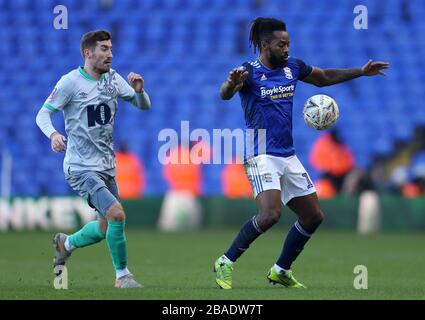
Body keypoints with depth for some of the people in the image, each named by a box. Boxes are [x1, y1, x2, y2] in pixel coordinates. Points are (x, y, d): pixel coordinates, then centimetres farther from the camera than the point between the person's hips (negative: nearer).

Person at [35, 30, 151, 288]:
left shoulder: (113, 79, 7)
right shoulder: (71, 82, -10)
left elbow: (144, 105, 10)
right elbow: (43, 114, -8)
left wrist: (139, 90, -13)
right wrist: (53, 134, -29)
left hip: (106, 167, 7)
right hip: (81, 167, -7)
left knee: (106, 227, 14)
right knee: (117, 214, -21)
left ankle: (66, 243, 42)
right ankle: (123, 275, -6)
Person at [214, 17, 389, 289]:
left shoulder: (293, 67, 8)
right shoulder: (250, 72, -12)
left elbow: (324, 78, 25)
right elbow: (225, 94, -32)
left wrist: (361, 72, 21)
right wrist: (232, 83, -55)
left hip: (288, 156, 8)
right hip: (262, 155, -8)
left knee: (313, 217, 10)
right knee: (271, 214, -27)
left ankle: (281, 270, 23)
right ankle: (226, 263, -13)